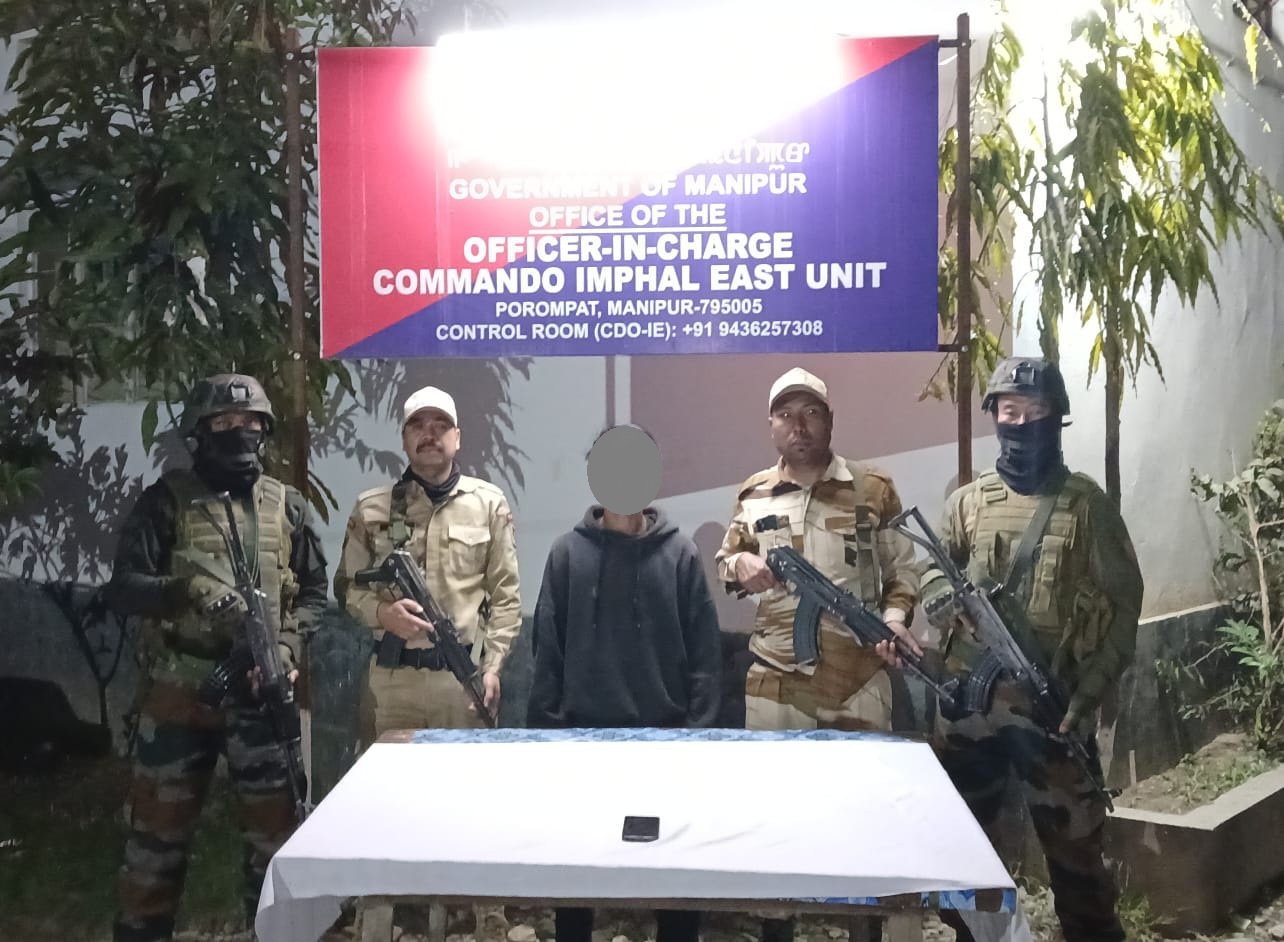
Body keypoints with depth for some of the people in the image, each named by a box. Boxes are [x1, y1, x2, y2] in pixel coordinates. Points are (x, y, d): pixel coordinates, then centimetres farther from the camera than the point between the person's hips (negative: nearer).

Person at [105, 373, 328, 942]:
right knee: (158, 830, 8)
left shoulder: (288, 506, 8)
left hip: (262, 693, 2)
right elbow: (122, 588, -6)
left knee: (275, 826, 7)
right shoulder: (167, 500, 0)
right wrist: (188, 590, -24)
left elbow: (314, 592, 10)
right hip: (177, 693, -1)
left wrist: (287, 648, -7)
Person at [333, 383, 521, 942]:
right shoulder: (372, 508, 5)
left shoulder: (489, 504, 3)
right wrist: (380, 612, -13)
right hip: (389, 675, 1)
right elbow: (346, 587, 7)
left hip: (462, 676, -1)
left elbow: (505, 593, 2)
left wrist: (493, 663, -5)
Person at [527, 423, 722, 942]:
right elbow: (548, 648, 2)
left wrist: (699, 726, -6)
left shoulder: (680, 553, -1)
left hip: (665, 731, -1)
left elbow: (704, 650, -1)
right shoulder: (568, 552, 1)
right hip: (582, 731, 1)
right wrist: (545, 724, -1)